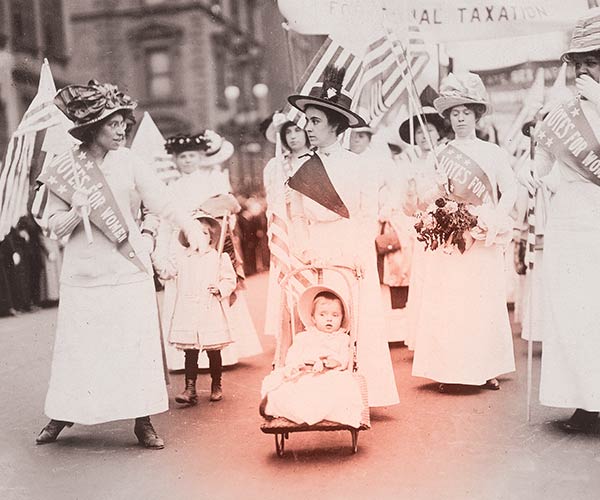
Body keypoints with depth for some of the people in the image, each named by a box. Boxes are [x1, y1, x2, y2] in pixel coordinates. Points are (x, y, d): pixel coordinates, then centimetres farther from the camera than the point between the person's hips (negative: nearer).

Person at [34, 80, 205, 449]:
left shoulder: (128, 162, 1)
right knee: (78, 347, 6)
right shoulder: (64, 169, 1)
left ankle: (143, 421, 10)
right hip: (83, 273, 0)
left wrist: (191, 226, -24)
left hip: (129, 269, 0)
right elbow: (54, 225, 3)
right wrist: (76, 214, -18)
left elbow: (162, 200, -8)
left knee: (138, 344, 0)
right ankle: (63, 415, 24)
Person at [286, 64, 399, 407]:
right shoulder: (302, 171, 6)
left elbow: (367, 217, 1)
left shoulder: (356, 165, 0)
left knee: (357, 324, 0)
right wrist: (306, 256, -4)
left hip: (354, 259, -1)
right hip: (315, 260, 2)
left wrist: (356, 256, -9)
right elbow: (297, 220, 9)